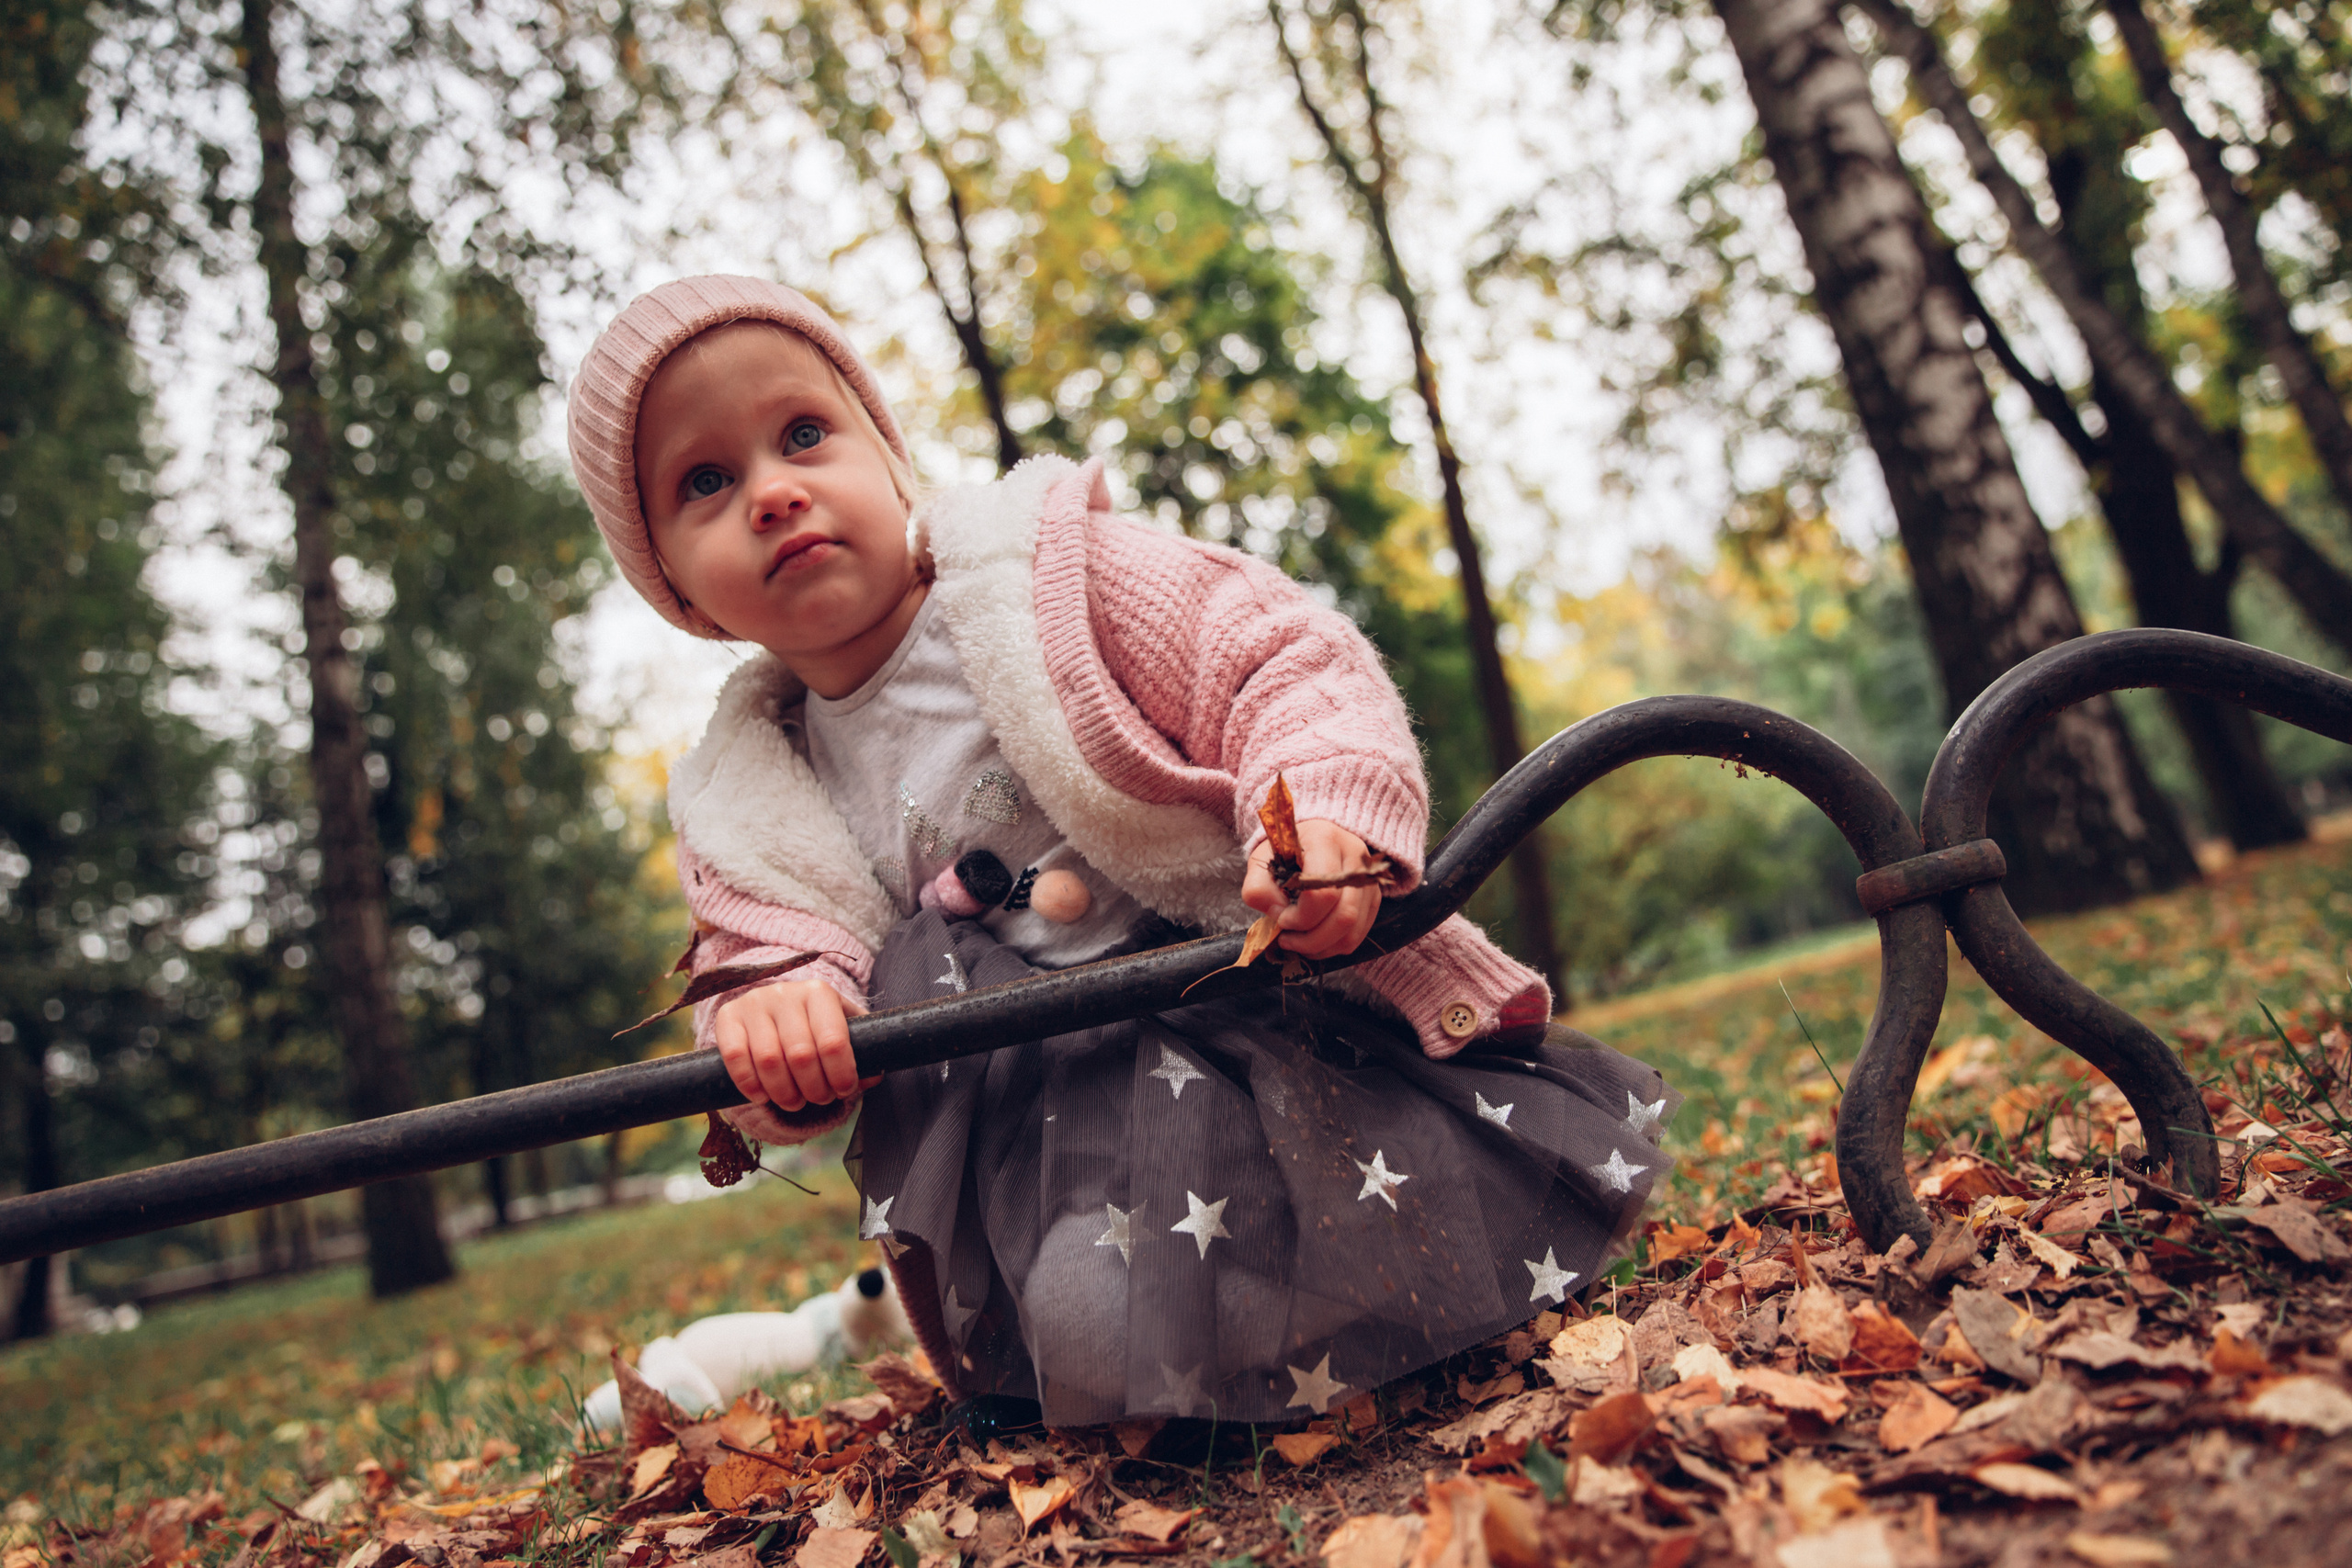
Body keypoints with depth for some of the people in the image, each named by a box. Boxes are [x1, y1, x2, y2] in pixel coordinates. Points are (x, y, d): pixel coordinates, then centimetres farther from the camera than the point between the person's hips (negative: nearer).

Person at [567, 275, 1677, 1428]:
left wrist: (1325, 813, -29)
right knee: (1099, 1321, -25)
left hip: (1261, 980, -1)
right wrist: (766, 1012, -19)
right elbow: (755, 953, 6)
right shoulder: (743, 809, 8)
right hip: (1041, 1109, 2)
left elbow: (1280, 660, -9)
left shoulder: (1043, 571, -5)